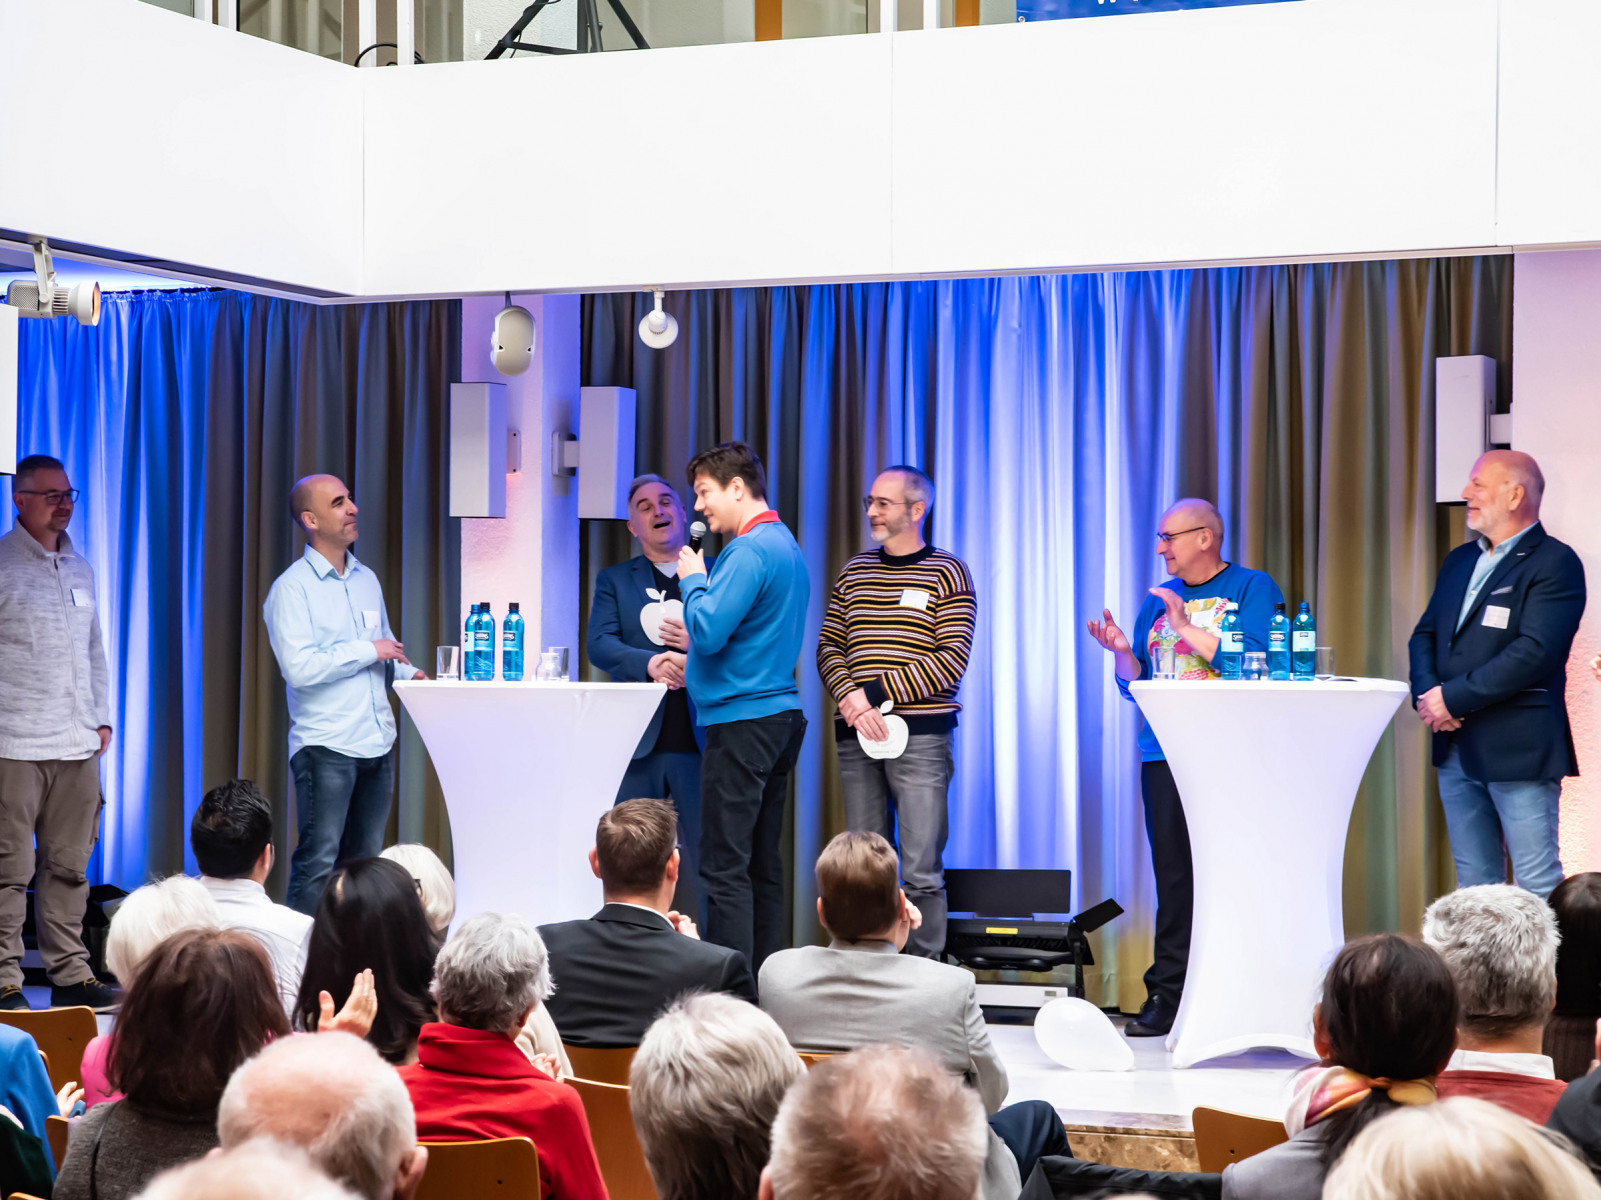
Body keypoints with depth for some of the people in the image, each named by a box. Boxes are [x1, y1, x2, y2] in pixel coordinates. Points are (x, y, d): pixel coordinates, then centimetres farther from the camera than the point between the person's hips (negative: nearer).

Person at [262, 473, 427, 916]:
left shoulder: (367, 580, 15)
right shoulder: (292, 588, -8)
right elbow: (299, 668, -20)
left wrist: (409, 673, 5)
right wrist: (368, 651, -14)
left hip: (377, 742, 7)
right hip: (325, 745, -7)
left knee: (366, 861, 10)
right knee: (318, 863, -9)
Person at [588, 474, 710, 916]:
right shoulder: (614, 580, 14)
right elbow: (600, 644, -1)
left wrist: (699, 643, -14)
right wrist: (650, 662, -19)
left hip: (701, 741, -1)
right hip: (638, 741, 1)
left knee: (705, 860, -2)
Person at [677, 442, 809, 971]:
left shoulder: (750, 551, -14)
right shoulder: (785, 545, 18)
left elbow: (707, 630, -21)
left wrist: (692, 578, -5)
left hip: (741, 719, -10)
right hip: (781, 714, 10)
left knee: (724, 866, -9)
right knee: (763, 862, 12)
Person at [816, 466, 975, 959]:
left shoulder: (946, 572, 2)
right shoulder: (855, 571, 16)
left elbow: (952, 660, -7)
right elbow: (828, 648, 10)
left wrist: (876, 691, -13)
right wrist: (853, 701, -10)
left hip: (920, 737, -4)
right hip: (857, 738, 4)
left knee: (921, 872, -8)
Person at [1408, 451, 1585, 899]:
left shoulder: (1555, 563, -9)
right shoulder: (1460, 560, 17)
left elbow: (1533, 653, -19)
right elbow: (1425, 634, 16)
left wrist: (1453, 698, -17)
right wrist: (1427, 693, -4)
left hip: (1518, 746, -8)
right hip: (1457, 745, 8)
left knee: (1539, 886, -6)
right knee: (1474, 883, 12)